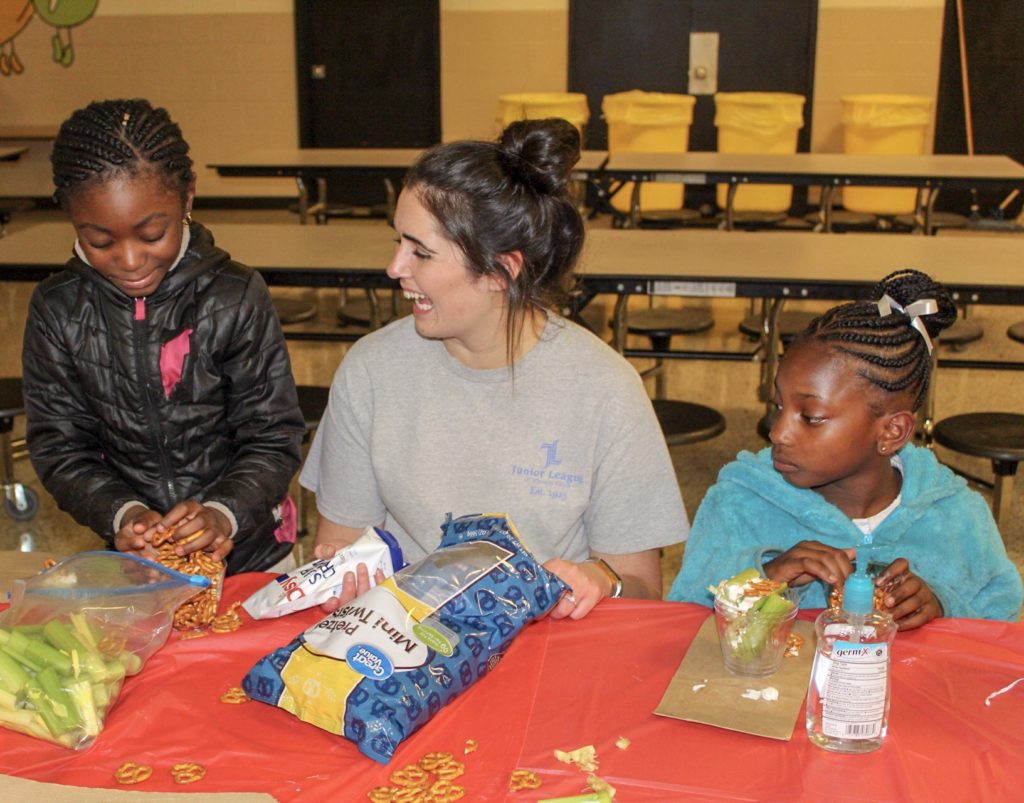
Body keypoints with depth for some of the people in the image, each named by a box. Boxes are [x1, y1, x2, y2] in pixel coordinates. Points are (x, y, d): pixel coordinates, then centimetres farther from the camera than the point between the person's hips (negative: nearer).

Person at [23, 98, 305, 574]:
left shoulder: (237, 298, -8)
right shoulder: (57, 310, -2)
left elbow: (274, 439, -6)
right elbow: (58, 448, 1)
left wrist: (224, 512, -22)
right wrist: (120, 513, -16)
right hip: (129, 561, 1)